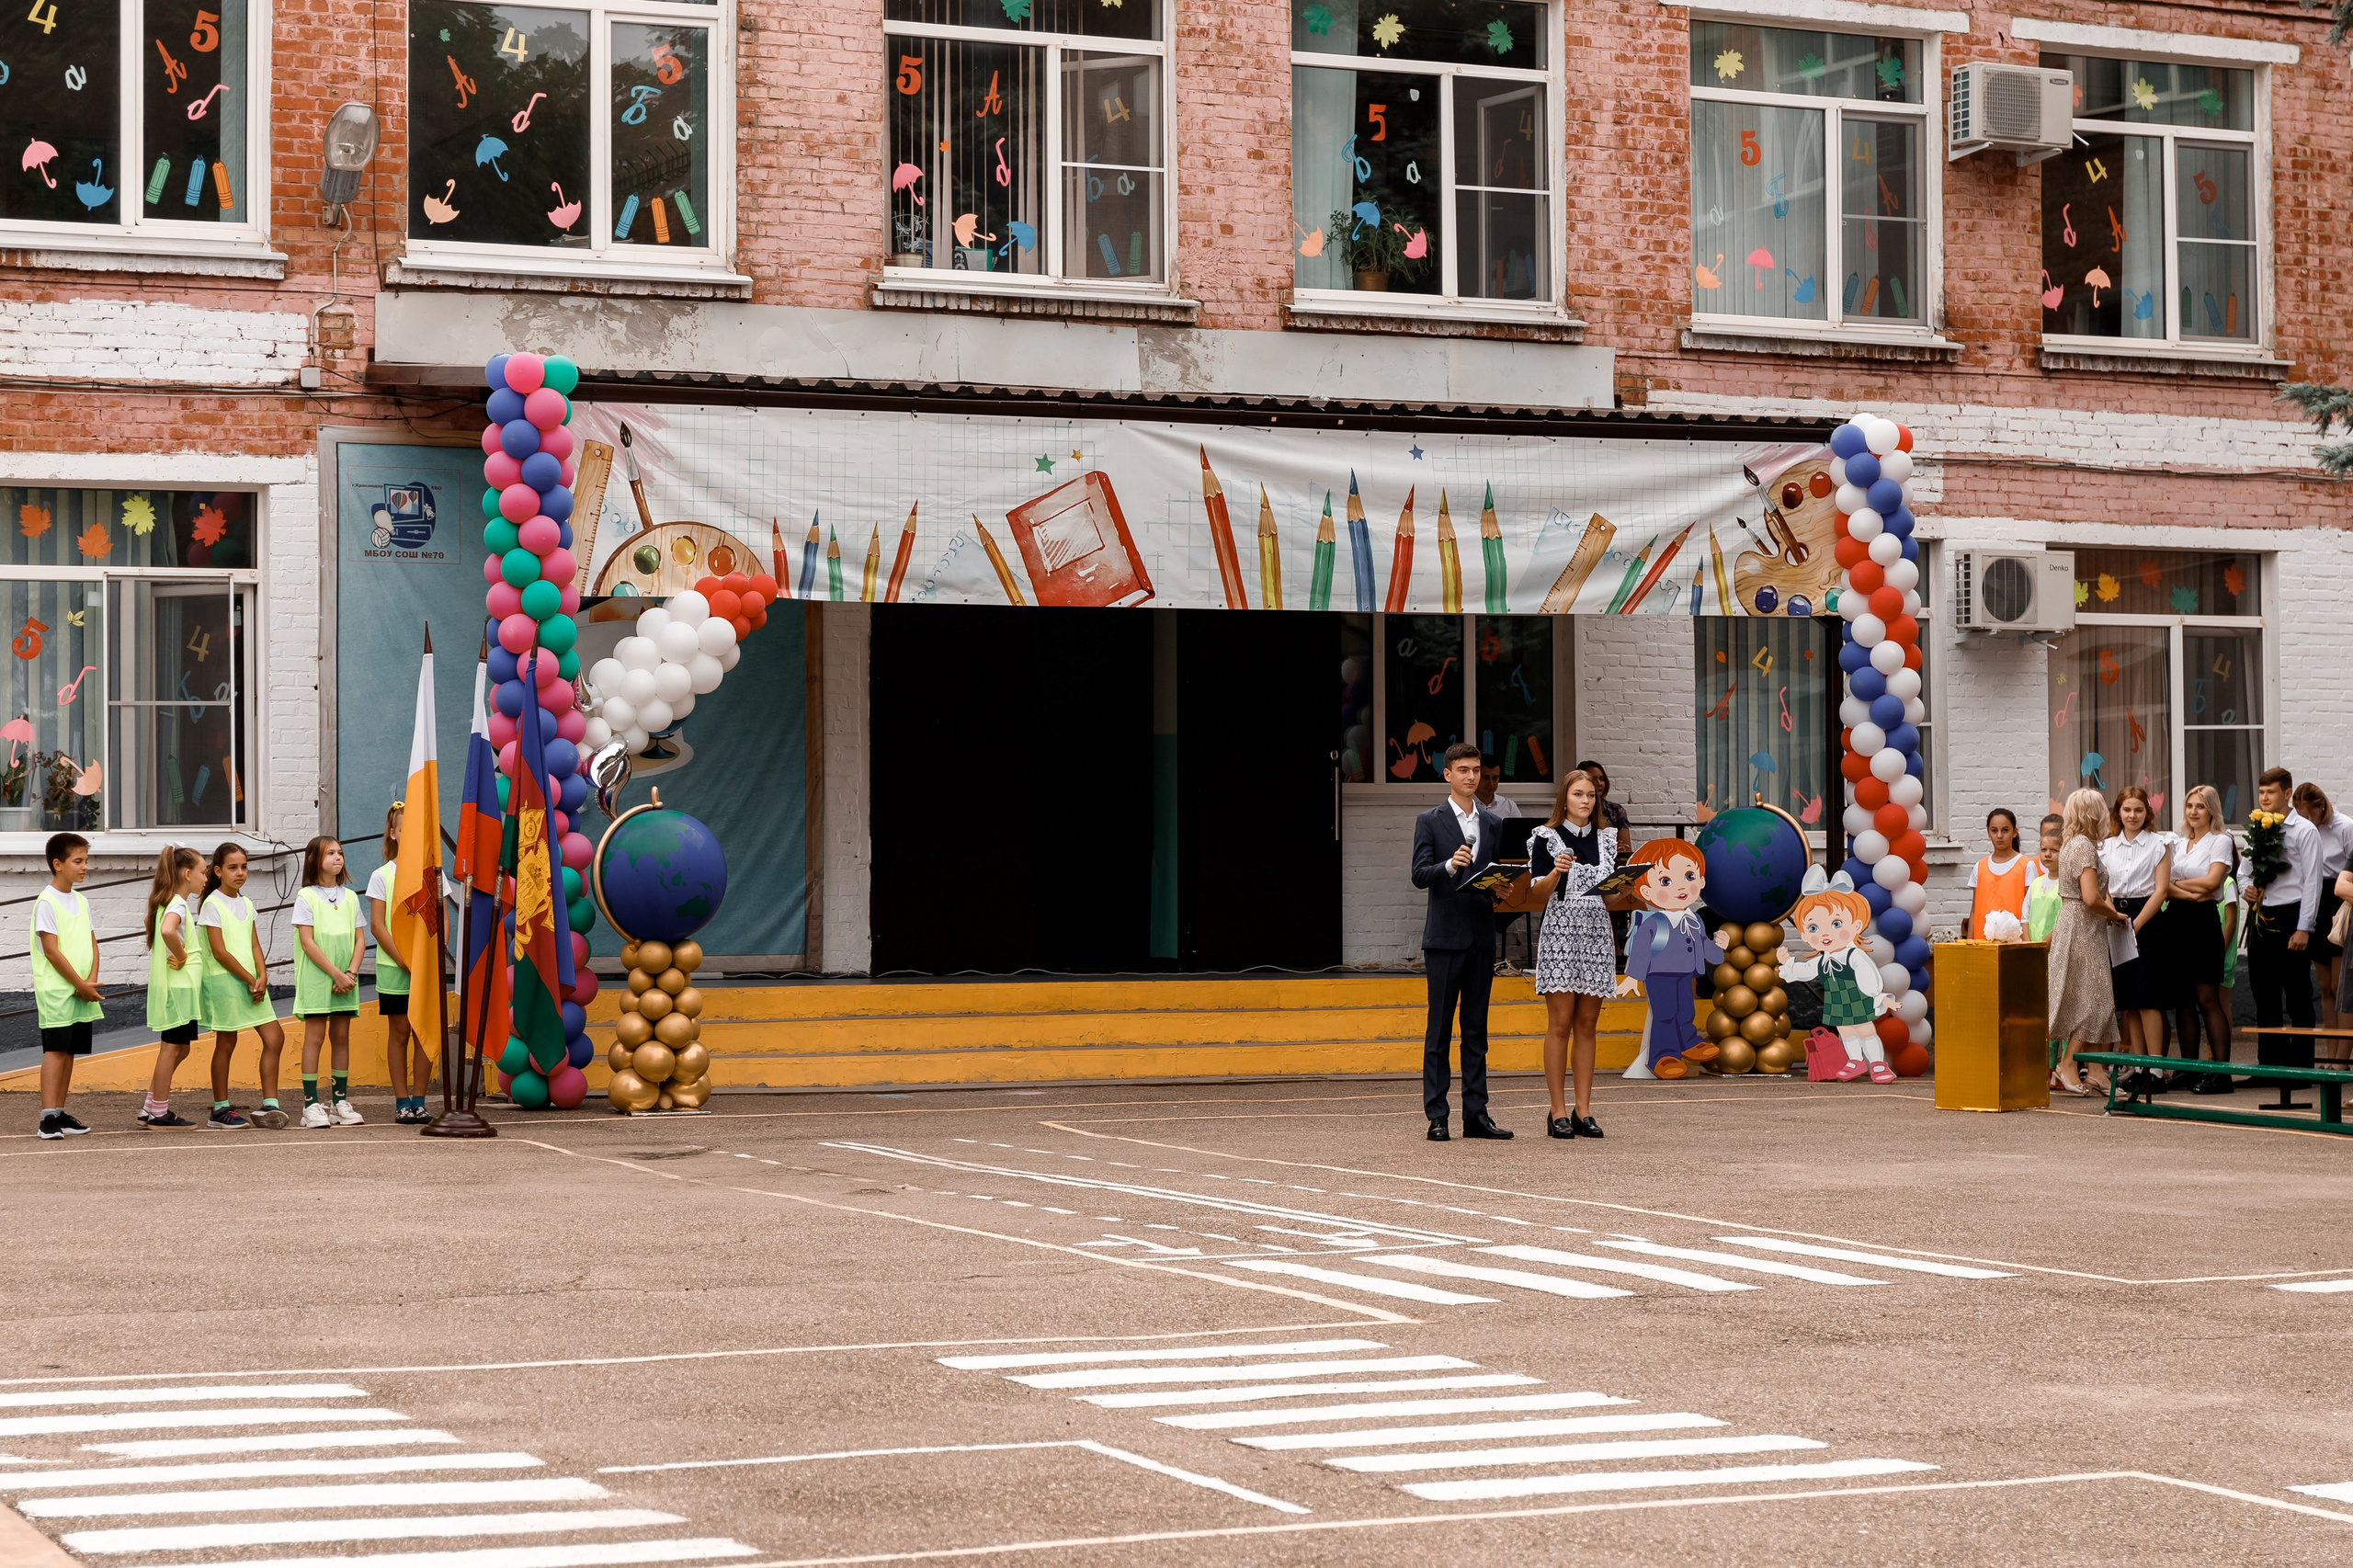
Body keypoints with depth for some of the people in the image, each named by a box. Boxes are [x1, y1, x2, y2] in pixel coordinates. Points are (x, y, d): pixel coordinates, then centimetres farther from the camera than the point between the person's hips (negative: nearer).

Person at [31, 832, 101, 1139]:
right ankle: (48, 1118, -15)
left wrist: (91, 981, -4)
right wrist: (81, 985, -12)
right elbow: (52, 952, -14)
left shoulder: (81, 901, 14)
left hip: (82, 993, 7)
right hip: (56, 990, -7)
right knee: (56, 1049, -12)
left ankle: (60, 1114, 13)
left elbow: (92, 944, 13)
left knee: (69, 1052, 8)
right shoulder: (46, 903, -10)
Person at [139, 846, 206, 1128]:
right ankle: (159, 1112, 1)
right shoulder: (177, 904, -15)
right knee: (172, 1047, -4)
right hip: (177, 986, -10)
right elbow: (167, 931, -36)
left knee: (179, 1047, 14)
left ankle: (151, 1109, 18)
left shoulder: (168, 902, 15)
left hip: (178, 988, 10)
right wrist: (181, 957, -20)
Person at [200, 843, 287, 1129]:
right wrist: (250, 980, -13)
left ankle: (269, 1105, 2)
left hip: (251, 981, 7)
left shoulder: (246, 903, 13)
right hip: (223, 979, -7)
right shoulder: (212, 904, -8)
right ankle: (220, 1109, 9)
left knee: (274, 1037, 0)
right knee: (226, 1043, 0)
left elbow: (254, 945, 11)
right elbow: (220, 952, -13)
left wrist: (262, 977, -6)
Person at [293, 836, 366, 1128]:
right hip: (316, 976, -4)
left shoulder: (350, 897, 12)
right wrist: (336, 973, -14)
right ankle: (311, 1104, -6)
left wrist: (351, 973, -7)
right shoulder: (306, 897, -2)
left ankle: (340, 1101, 10)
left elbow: (359, 939, 9)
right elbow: (307, 941, -9)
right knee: (314, 1036, -6)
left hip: (345, 979, 4)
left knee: (341, 1036, 6)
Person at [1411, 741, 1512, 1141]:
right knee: (1439, 1029, -3)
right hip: (1445, 937, -4)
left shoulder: (1493, 824, 14)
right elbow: (1419, 875, -7)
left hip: (1482, 937, 4)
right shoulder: (1430, 821, 2)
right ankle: (1436, 1116, -1)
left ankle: (1476, 1113, 9)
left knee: (1477, 1029, 7)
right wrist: (1450, 865, -24)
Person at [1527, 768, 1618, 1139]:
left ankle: (1583, 1111, 7)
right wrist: (1556, 872, -27)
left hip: (1597, 933, 4)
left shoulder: (1606, 839, 15)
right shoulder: (1547, 838, 1)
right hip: (1560, 931, -4)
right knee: (1560, 1023, -5)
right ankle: (1558, 1112, -3)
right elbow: (1538, 890, -8)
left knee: (1586, 1025, 5)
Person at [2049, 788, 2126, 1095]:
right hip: (2084, 929, -9)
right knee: (2090, 1000, -7)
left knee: (2087, 1001, 9)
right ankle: (2066, 1067, -9)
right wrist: (2115, 915, -8)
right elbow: (2091, 898, -23)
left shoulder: (2070, 845, 15)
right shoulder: (2085, 847, -14)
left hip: (2070, 926, 9)